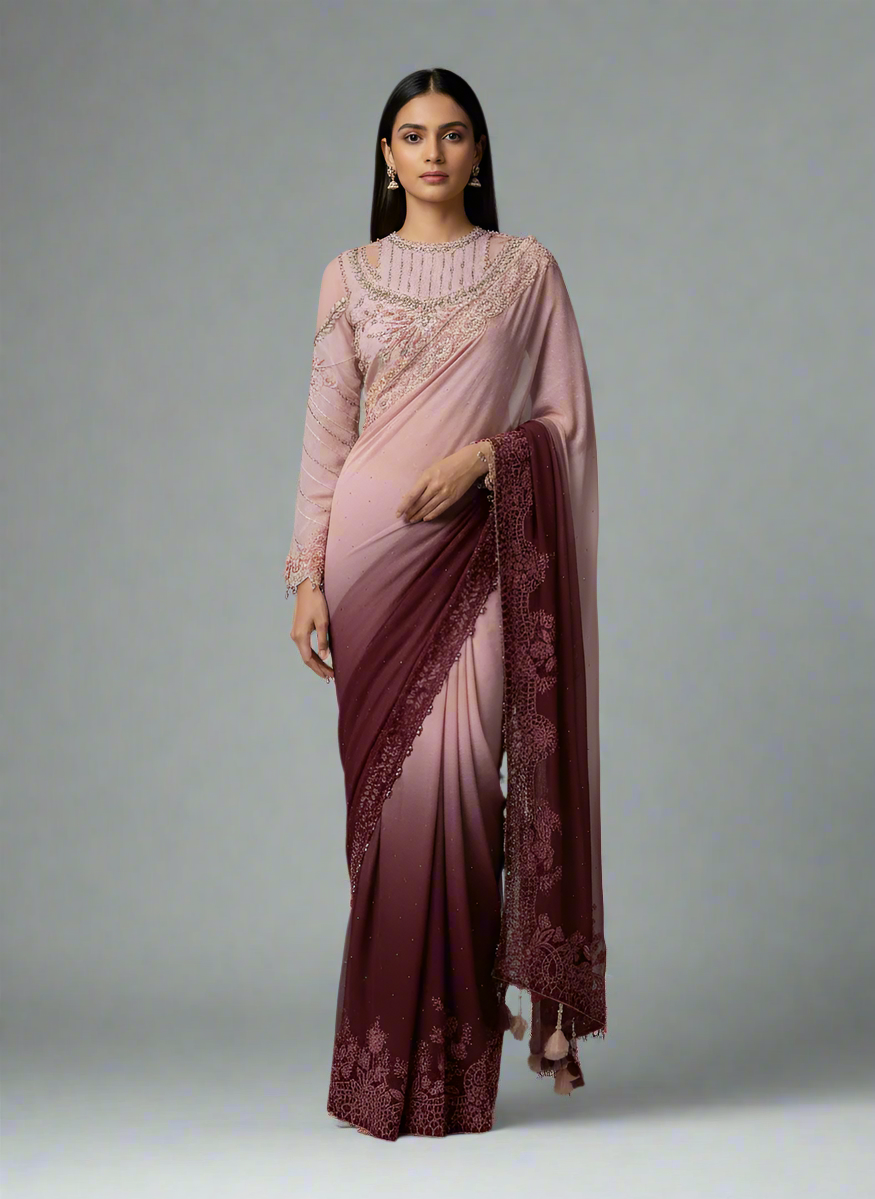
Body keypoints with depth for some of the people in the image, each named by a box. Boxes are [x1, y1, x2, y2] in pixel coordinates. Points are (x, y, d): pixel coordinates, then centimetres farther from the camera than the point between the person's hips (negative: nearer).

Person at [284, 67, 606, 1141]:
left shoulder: (527, 269, 7)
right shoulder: (350, 277, 10)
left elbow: (569, 417, 5)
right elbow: (325, 434, 7)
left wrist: (482, 455, -13)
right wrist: (307, 578, 1)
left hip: (478, 550, -1)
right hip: (373, 545, 1)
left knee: (458, 777, -12)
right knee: (391, 787, 0)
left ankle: (455, 1054, 3)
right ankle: (395, 1056, 11)